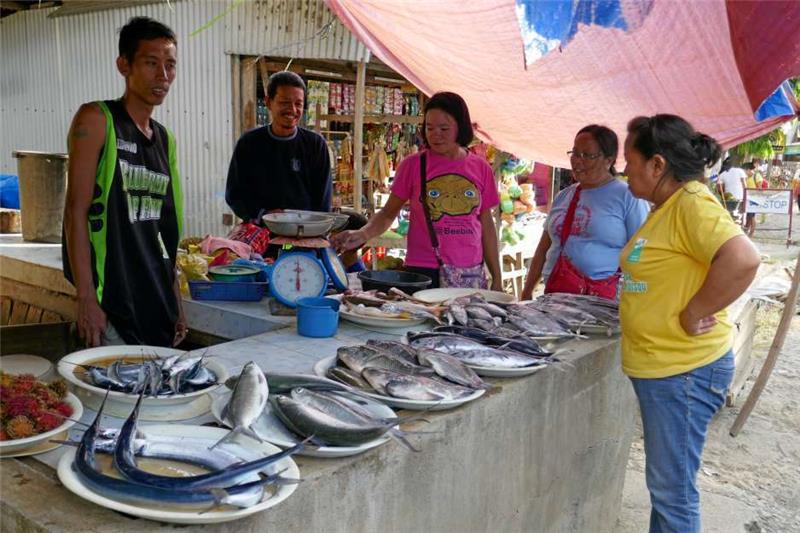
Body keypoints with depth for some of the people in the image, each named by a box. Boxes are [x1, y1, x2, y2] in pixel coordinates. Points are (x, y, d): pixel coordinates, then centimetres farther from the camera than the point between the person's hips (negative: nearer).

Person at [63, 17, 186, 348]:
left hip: (159, 306, 7)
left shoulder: (165, 139, 13)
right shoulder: (96, 119, -5)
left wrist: (177, 304, 14)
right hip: (111, 306, -6)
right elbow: (76, 211, -12)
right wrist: (86, 298, -17)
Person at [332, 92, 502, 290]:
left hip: (471, 273, 2)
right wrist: (363, 234, -17)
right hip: (424, 273, -2)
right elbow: (389, 213, 3)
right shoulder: (413, 164, -2)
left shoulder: (481, 169, 5)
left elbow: (486, 224, 10)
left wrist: (497, 278, 10)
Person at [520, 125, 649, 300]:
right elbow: (543, 250, 20)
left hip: (602, 299, -4)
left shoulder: (628, 197, 0)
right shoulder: (563, 196, 16)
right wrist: (526, 294, 16)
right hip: (555, 293, 5)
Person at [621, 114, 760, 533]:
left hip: (684, 369, -10)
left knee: (672, 490, 3)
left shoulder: (692, 204, -19)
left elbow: (742, 260, -33)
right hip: (656, 365, 10)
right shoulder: (665, 208, 11)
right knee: (664, 483, 23)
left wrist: (692, 315, -24)